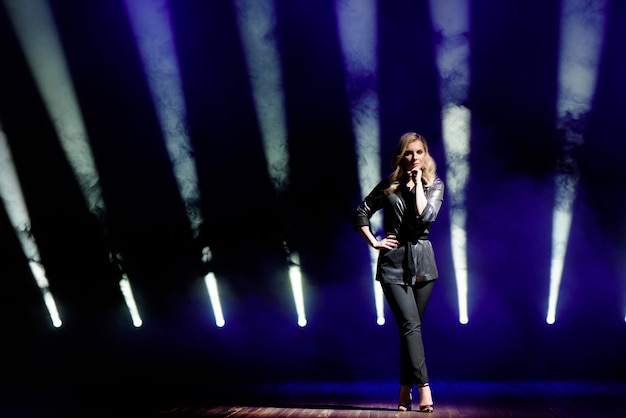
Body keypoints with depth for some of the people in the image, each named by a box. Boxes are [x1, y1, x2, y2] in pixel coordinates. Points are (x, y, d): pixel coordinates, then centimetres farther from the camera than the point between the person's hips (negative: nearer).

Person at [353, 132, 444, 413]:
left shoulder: (434, 185, 5)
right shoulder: (389, 185, 4)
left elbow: (425, 216, -14)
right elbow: (361, 213, 10)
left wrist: (418, 182, -9)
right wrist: (374, 242, 0)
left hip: (422, 262, 2)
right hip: (393, 263, -1)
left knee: (410, 328, 8)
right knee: (411, 325, -12)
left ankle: (405, 390, 20)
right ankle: (423, 388, -12)